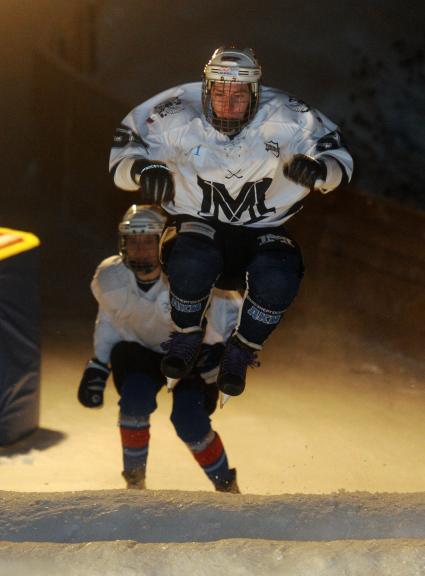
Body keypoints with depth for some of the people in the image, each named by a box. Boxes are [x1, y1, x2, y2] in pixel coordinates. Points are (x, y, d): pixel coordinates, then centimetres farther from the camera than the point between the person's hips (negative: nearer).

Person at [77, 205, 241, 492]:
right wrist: (98, 366, 0)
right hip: (138, 350, 2)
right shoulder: (109, 279, -18)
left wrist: (225, 349, -39)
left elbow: (233, 311, -21)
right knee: (135, 398, -28)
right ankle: (135, 480, -4)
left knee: (189, 422, -21)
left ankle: (228, 487, 6)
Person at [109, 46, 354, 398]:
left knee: (279, 279, -32)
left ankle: (239, 356, -2)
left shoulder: (286, 120, -11)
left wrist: (316, 169, -27)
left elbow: (338, 159, -2)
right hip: (200, 225, -1)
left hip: (263, 232, 1)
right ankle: (186, 342, -4)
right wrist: (142, 170, -29)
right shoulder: (177, 117, -12)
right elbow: (123, 153, -5)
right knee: (192, 262, -37)